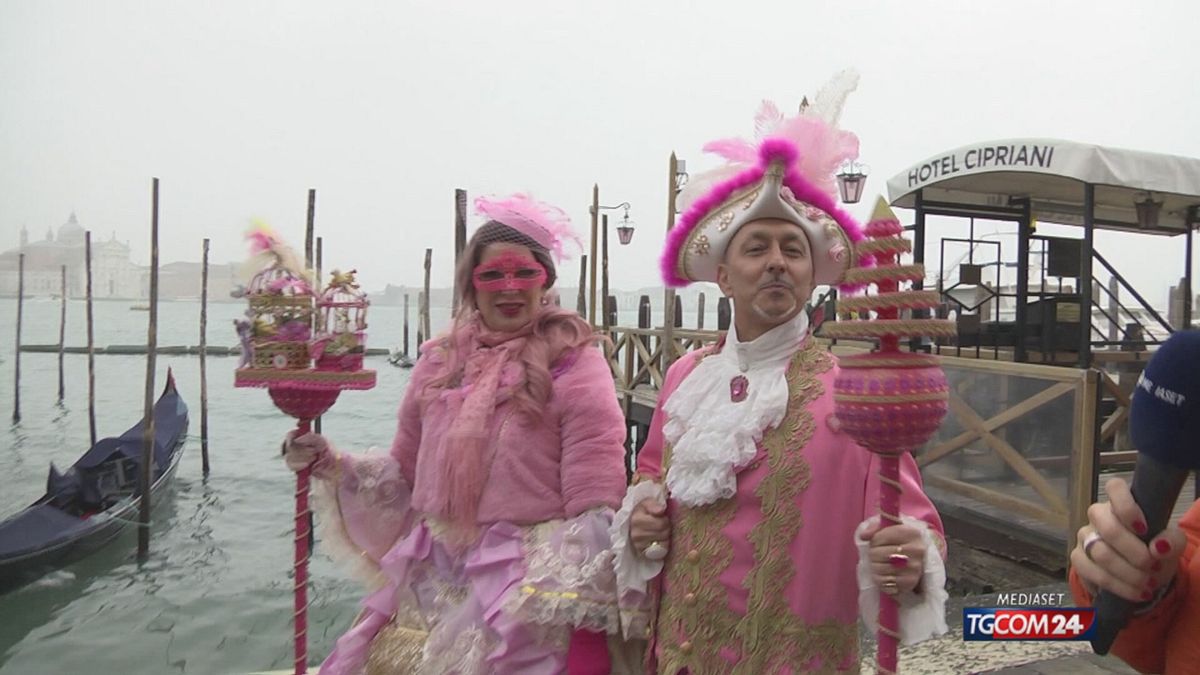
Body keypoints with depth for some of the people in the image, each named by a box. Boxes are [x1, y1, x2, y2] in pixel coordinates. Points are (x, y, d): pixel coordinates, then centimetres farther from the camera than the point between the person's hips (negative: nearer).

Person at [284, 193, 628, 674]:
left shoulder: (573, 364, -10)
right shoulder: (440, 361, 5)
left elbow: (595, 506, -13)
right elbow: (406, 474, 15)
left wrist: (583, 616, -16)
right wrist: (331, 464, 2)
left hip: (532, 590, -4)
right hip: (431, 582, 5)